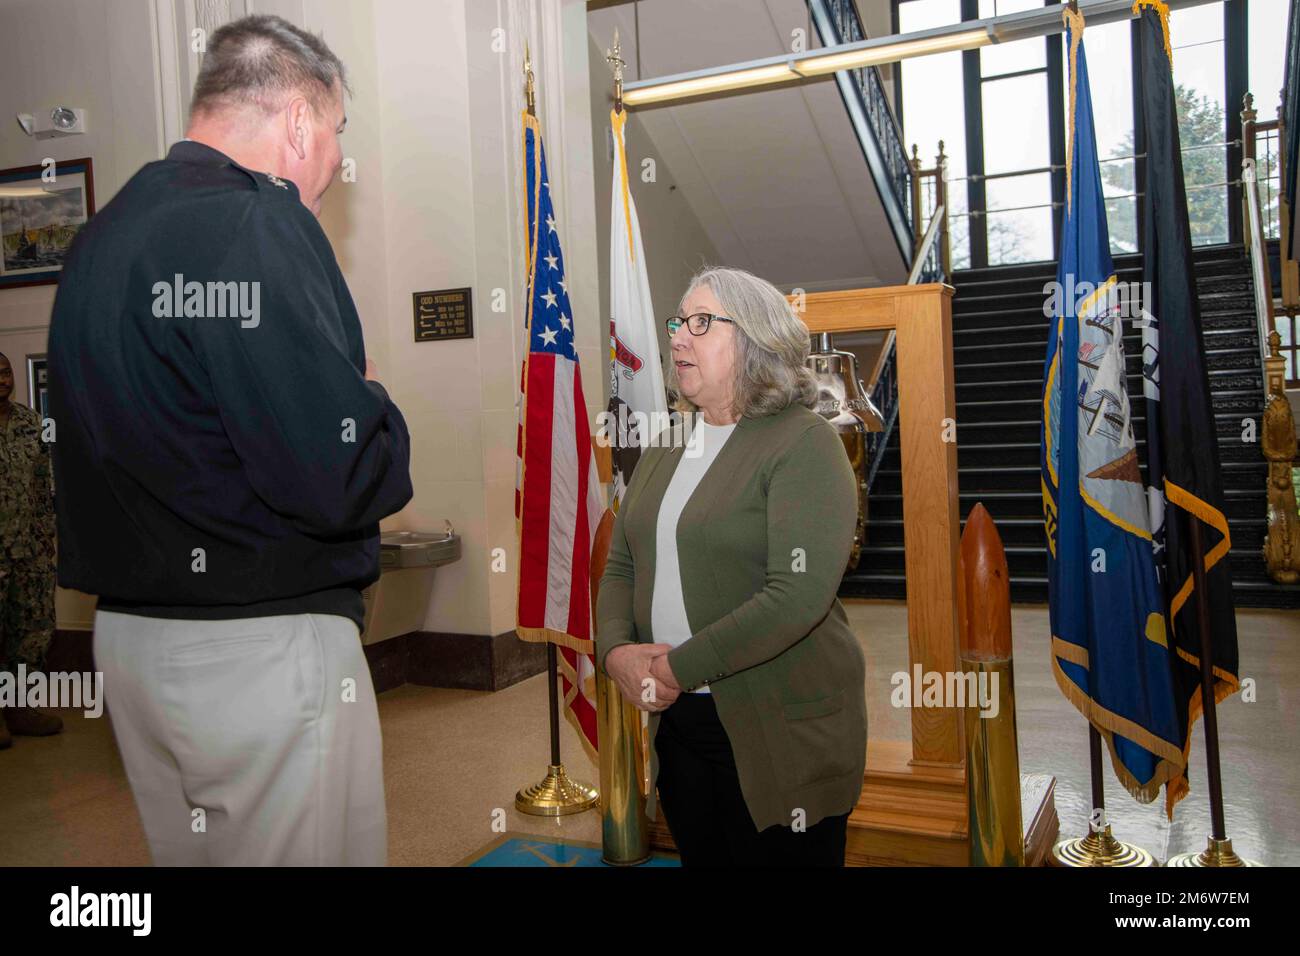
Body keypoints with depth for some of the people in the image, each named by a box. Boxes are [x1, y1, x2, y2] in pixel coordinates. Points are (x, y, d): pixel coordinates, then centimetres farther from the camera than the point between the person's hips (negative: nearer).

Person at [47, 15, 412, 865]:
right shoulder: (258, 228, -17)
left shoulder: (103, 232, 13)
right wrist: (372, 404, -2)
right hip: (260, 647, -9)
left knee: (191, 850, 22)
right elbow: (342, 479, -24)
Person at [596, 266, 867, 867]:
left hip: (777, 731, -6)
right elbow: (621, 565, 10)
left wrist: (680, 668, -20)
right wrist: (616, 650, -9)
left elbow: (798, 596, -23)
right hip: (676, 721, 6)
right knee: (700, 856, 19)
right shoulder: (666, 446, 10)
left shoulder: (803, 442, -13)